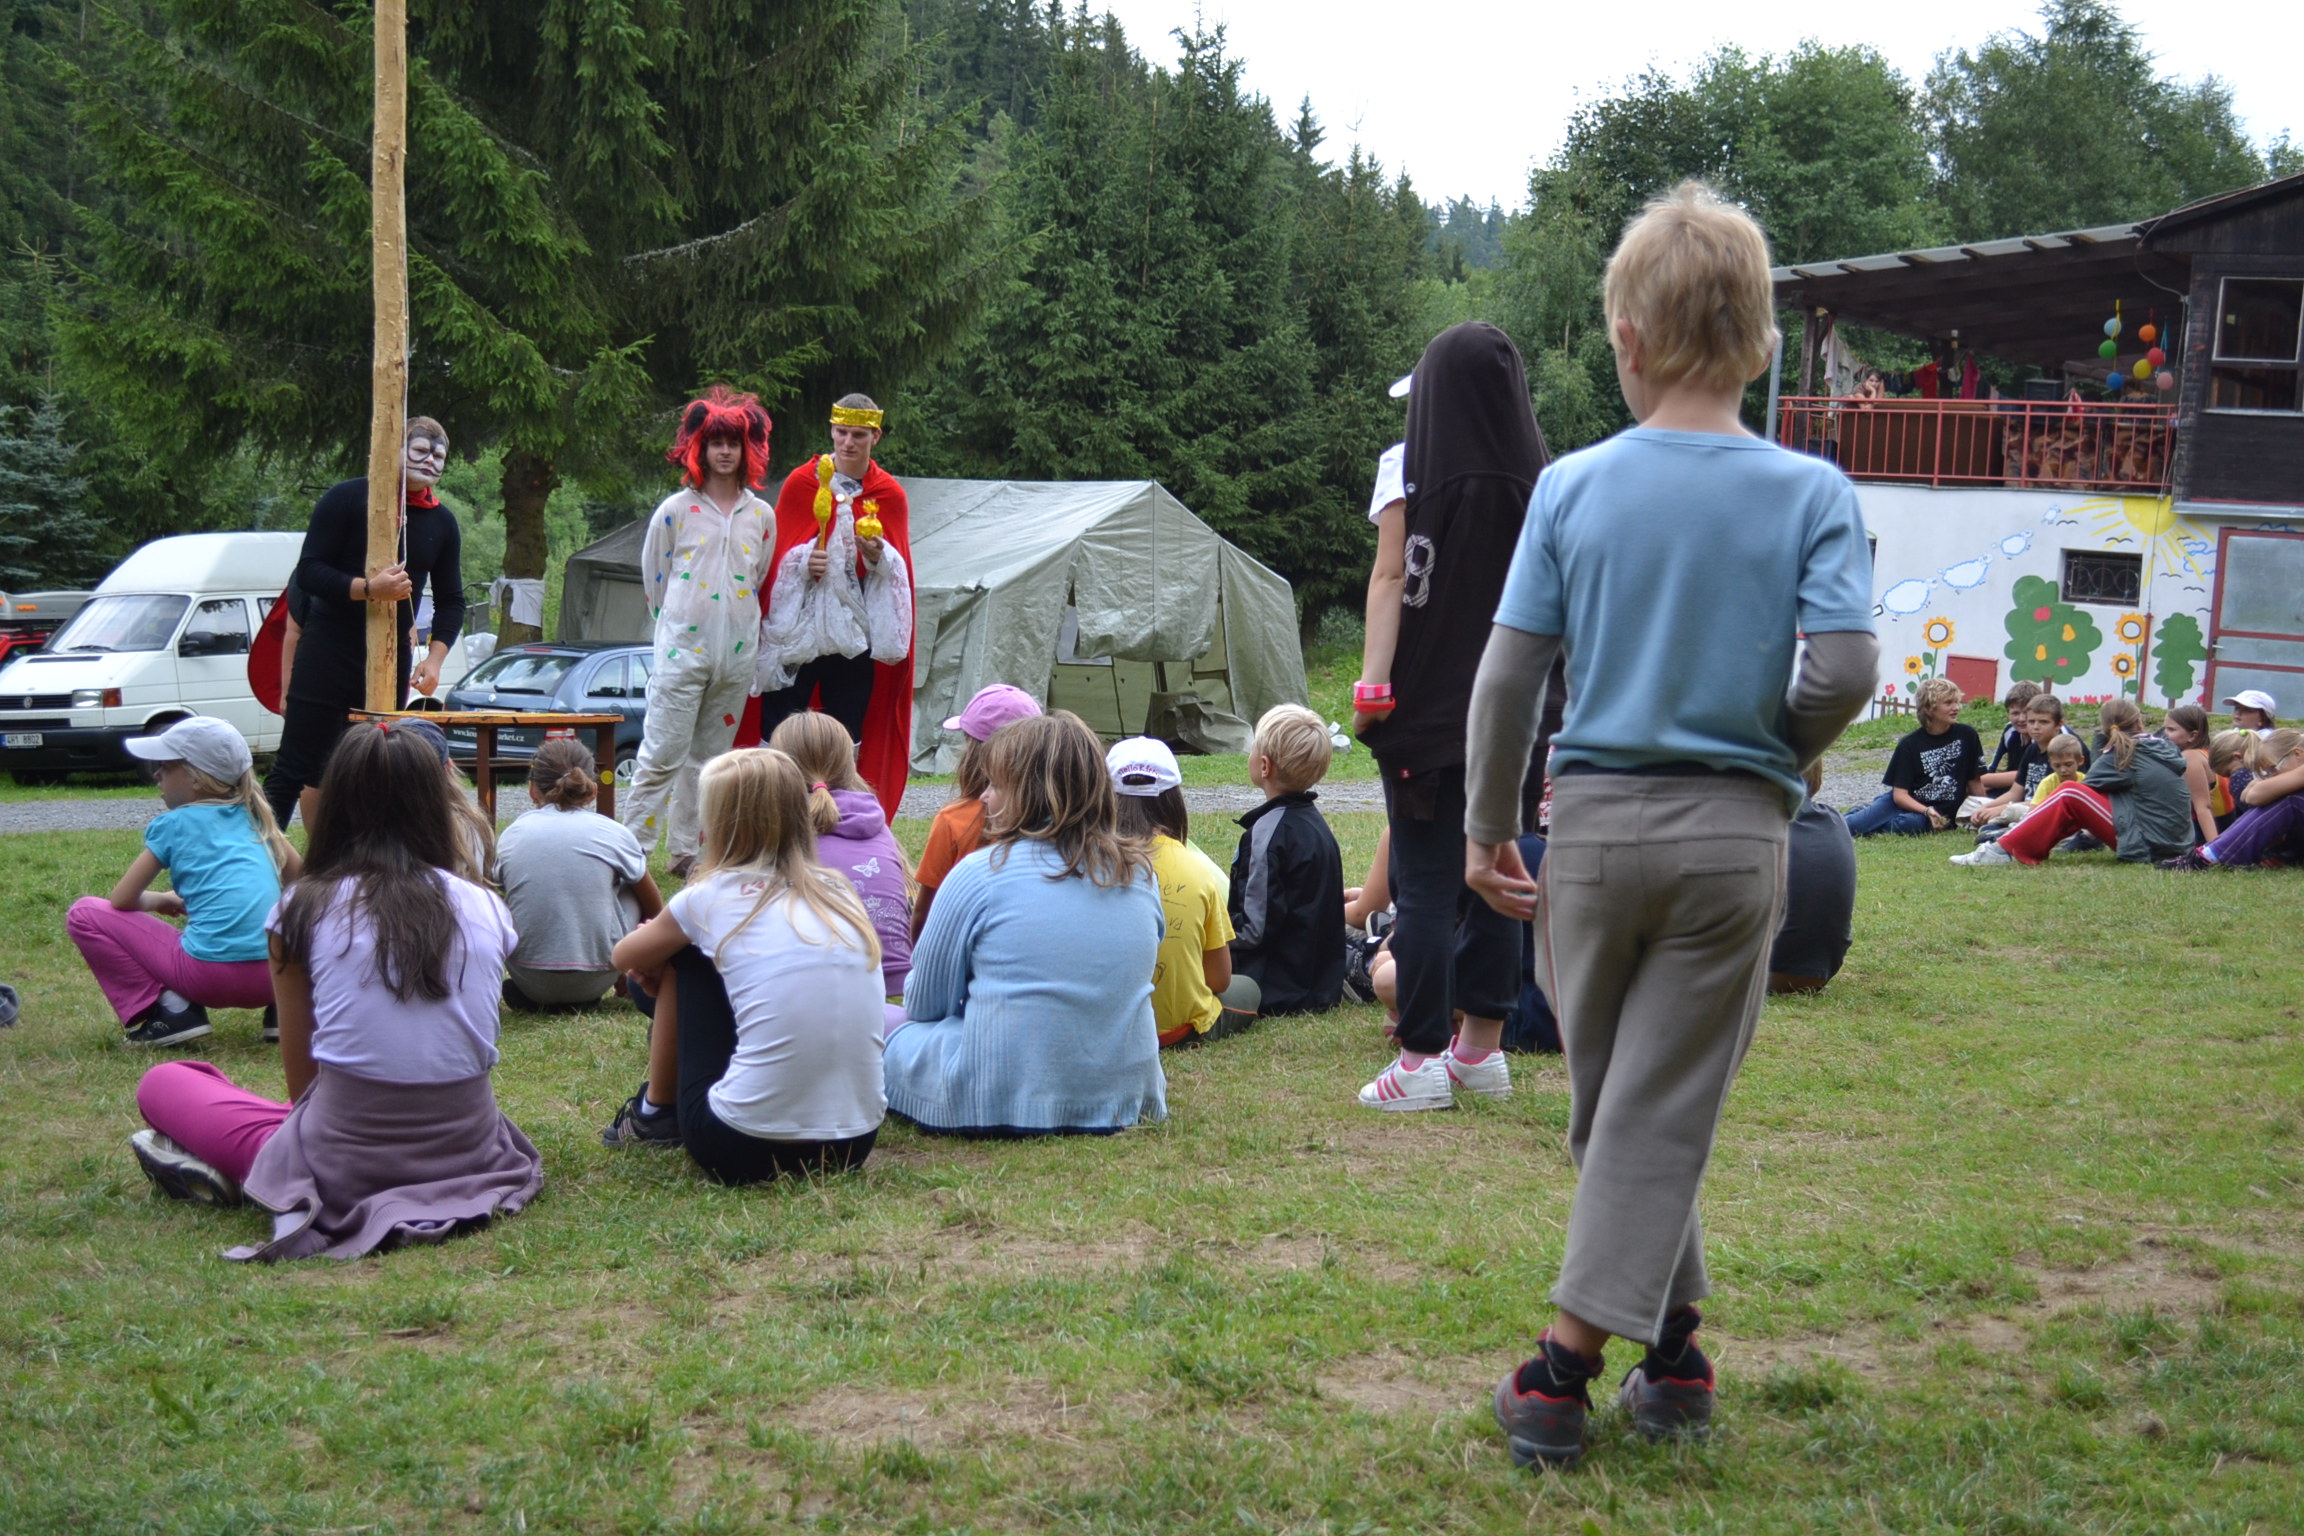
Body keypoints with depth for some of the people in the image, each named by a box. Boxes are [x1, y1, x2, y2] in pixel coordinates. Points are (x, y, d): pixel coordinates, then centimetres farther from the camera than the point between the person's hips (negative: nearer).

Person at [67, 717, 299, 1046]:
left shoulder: (172, 825, 4)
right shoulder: (253, 816, 16)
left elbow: (122, 900, 6)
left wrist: (160, 900, 26)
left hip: (211, 975, -5)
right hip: (273, 977, 5)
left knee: (84, 914, 8)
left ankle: (169, 1010, -3)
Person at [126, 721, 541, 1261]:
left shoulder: (304, 910, -3)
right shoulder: (488, 908, 4)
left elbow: (301, 1080, 3)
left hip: (345, 1170, -3)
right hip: (469, 1154, 3)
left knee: (162, 1083, 17)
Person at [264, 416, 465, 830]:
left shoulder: (442, 522, 9)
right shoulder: (346, 499, -5)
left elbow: (451, 600, 14)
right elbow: (308, 574, -10)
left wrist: (435, 657, -2)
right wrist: (368, 588, -24)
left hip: (391, 662, 5)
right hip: (328, 654, -5)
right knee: (295, 771, -7)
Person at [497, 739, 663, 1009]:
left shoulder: (510, 835, 5)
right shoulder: (614, 833, 1)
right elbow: (655, 908, 16)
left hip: (528, 980, 1)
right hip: (593, 982, -1)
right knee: (631, 889, 22)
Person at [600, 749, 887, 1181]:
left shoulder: (712, 896, 0)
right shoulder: (840, 893, 11)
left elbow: (626, 957, 19)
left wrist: (661, 941, 42)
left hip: (745, 1149, -5)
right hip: (856, 1143, 5)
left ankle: (657, 1112, 29)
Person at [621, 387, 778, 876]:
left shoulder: (761, 516, 9)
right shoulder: (675, 511, 1)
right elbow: (655, 579, 9)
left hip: (738, 652, 4)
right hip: (683, 647, -4)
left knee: (710, 757, 8)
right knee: (663, 754, -8)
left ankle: (686, 852, 16)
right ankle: (633, 848, -3)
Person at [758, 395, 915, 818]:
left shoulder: (889, 494, 7)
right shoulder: (801, 483, 4)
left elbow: (899, 568, 7)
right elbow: (778, 554, 5)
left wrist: (878, 556, -14)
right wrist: (803, 562, -16)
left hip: (855, 633, 1)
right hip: (797, 627, -1)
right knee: (776, 736, -5)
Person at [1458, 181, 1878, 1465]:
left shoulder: (1572, 488, -2)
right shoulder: (1813, 494, -5)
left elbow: (1507, 675, -3)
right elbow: (1843, 671, -14)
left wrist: (1490, 829, 8)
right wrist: (1785, 753, 8)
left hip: (1595, 825, 1)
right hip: (1735, 833, -1)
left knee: (1616, 1104, 16)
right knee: (1663, 1110, 4)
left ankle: (1673, 1342, 21)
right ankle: (1564, 1370, 4)